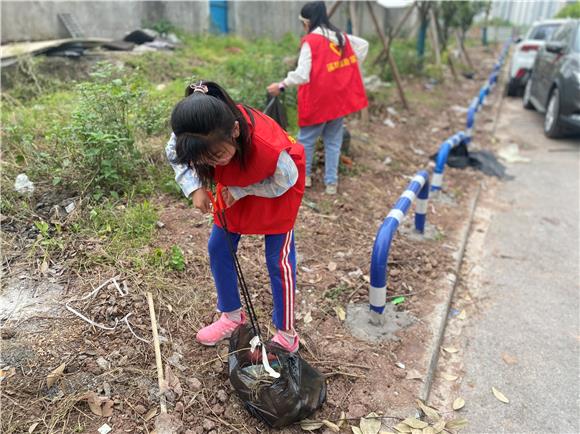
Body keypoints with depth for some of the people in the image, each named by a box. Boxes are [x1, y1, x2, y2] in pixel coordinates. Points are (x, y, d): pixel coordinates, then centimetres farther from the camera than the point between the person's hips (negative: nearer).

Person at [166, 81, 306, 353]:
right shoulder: (193, 135, -31)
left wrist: (241, 191, -22)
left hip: (279, 184, -5)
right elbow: (172, 153, -8)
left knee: (279, 259, -4)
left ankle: (286, 334, 14)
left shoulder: (268, 146, -44)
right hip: (237, 186, 5)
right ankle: (232, 315, 28)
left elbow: (285, 181, -22)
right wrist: (194, 187, -22)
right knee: (218, 247, 7)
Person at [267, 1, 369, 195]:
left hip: (318, 100, -6)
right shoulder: (341, 37, 6)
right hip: (340, 98, 6)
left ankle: (304, 176, 23)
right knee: (333, 141, 12)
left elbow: (302, 75, -23)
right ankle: (331, 182, 15)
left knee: (306, 139, 12)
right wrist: (349, 68, 20)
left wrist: (281, 85, -14)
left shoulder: (310, 41, -14)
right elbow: (364, 45, 22)